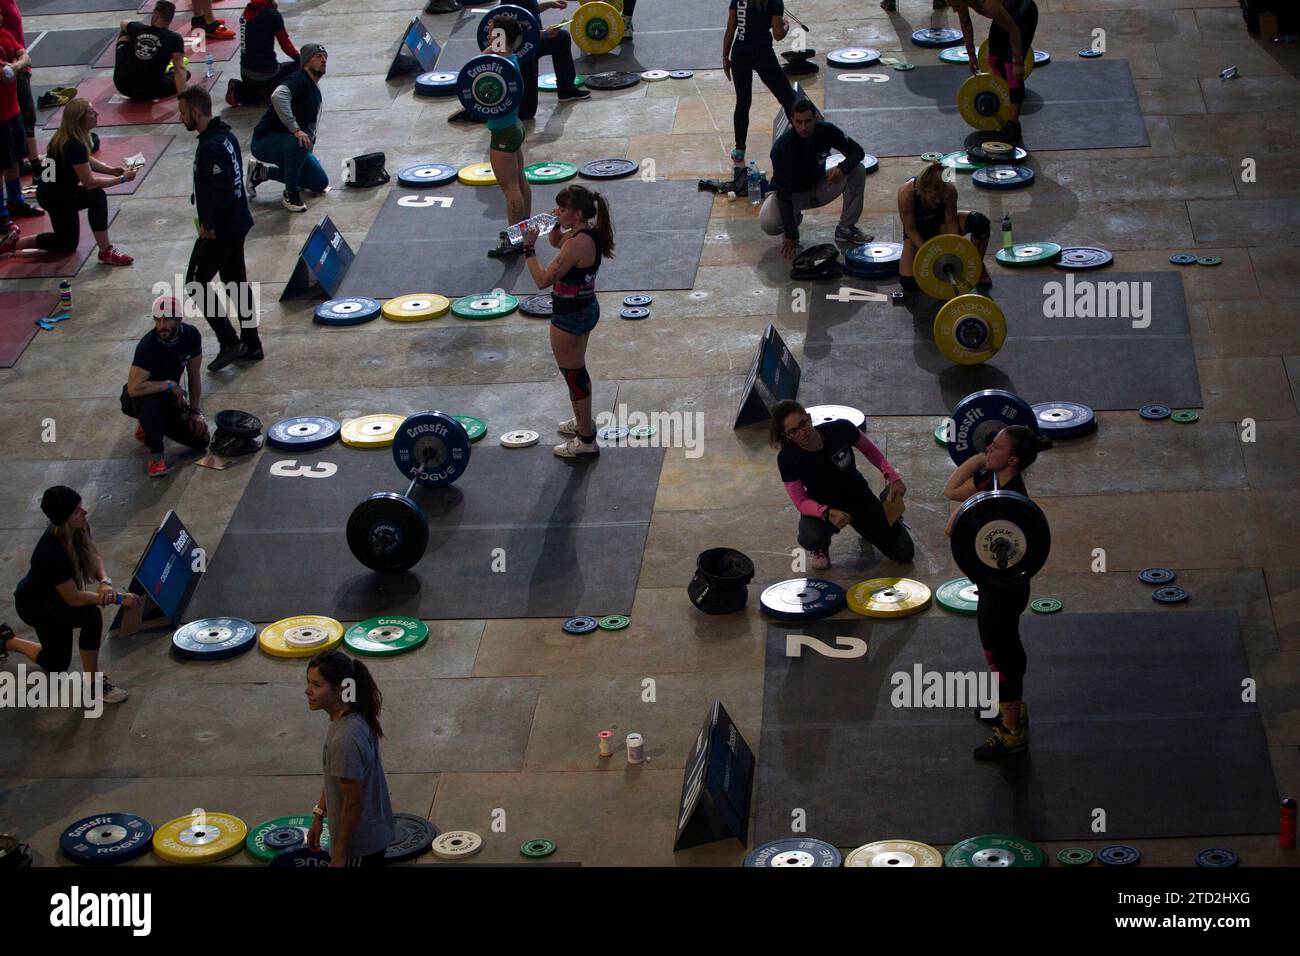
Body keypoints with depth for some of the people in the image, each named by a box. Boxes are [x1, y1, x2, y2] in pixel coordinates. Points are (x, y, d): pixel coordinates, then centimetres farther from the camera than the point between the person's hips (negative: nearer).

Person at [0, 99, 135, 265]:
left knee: (67, 244, 22)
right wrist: (121, 179, -21)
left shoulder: (66, 137, 0)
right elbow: (89, 182, -27)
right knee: (97, 196, -27)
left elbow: (87, 161, 16)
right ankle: (106, 252, -24)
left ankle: (15, 242, 28)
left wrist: (111, 170, -1)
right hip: (55, 196, -10)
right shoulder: (75, 146, -29)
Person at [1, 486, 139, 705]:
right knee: (91, 616, -32)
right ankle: (93, 684, -14)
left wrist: (105, 582, -24)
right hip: (33, 605, -8)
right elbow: (73, 598, -33)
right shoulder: (52, 553, -41)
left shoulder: (79, 527, -20)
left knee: (56, 664, 20)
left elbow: (94, 557, -3)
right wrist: (118, 599, -31)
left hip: (52, 597, 8)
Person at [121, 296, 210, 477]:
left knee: (201, 440, -6)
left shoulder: (190, 335, -12)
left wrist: (194, 411, -1)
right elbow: (134, 388, -39)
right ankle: (156, 455, -21)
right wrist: (171, 385, -30)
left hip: (168, 397, 6)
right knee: (150, 402, -41)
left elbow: (194, 375, 1)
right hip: (137, 399, -6)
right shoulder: (148, 345, -31)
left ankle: (150, 426, 18)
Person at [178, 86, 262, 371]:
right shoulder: (227, 136, 6)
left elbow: (221, 190, -29)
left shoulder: (211, 148, -25)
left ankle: (229, 342, 1)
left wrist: (209, 226, -19)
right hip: (238, 224, 10)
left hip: (219, 230, -10)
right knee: (236, 282, 18)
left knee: (196, 284, 3)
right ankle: (251, 345, 24)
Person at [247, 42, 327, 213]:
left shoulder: (315, 90, 13)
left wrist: (310, 145, 17)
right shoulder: (299, 80, -17)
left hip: (290, 145, 10)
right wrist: (295, 129, -42)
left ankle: (262, 173, 16)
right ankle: (291, 194, -17)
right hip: (265, 141, -10)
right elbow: (278, 96, -40)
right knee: (298, 144, -39)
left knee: (321, 183, 5)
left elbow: (310, 124, 27)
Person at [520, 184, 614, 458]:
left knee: (573, 376, 5)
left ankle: (586, 440, 16)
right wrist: (558, 224, 0)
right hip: (587, 309, 10)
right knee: (578, 371, 27)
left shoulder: (577, 244, -30)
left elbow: (543, 280, -29)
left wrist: (528, 248, -22)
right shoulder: (590, 233, -1)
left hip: (570, 317, -10)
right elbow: (557, 241, 20)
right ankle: (584, 422, 46)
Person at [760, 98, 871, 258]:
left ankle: (846, 228, -4)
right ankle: (795, 218, 5)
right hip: (792, 193, -4)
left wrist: (842, 168, -33)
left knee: (858, 170, -18)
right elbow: (784, 194, -31)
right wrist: (791, 236, -34)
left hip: (818, 187, 4)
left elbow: (857, 151, -8)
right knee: (768, 223, -33)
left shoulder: (826, 131, -19)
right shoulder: (782, 147, -30)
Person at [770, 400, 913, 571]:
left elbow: (871, 450, -6)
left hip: (858, 497, 1)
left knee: (904, 554, -2)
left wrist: (892, 476, -17)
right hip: (822, 507, -1)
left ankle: (864, 527, 28)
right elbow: (801, 502, -21)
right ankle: (821, 546, 4)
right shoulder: (787, 458, -27)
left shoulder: (840, 430, -27)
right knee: (810, 539, -36)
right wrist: (828, 513, -39)